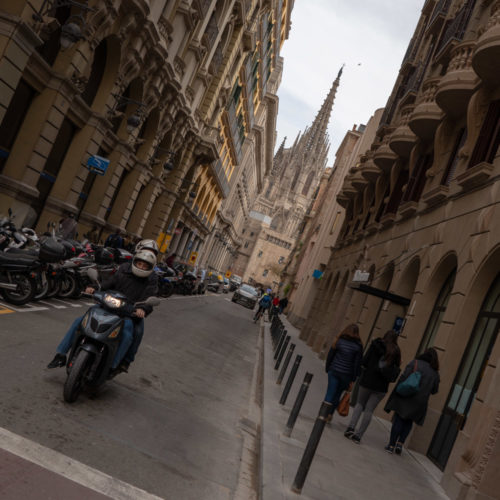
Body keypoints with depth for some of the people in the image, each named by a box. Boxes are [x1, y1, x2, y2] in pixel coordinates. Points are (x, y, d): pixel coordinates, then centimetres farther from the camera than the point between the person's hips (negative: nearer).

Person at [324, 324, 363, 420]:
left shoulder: (339, 341, -3)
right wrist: (353, 378, 0)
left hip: (334, 371, 0)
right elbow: (358, 363, -5)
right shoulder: (358, 346, -6)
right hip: (347, 375, 0)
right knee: (337, 394, 17)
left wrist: (327, 368, 13)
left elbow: (330, 355, 1)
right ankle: (330, 413, 20)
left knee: (330, 393, 6)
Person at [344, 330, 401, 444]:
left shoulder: (376, 344, -3)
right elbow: (396, 370, 0)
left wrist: (364, 367, 11)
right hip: (381, 386, 1)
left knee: (360, 403, 17)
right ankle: (358, 435, 5)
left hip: (367, 380, -1)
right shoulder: (396, 352, 4)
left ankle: (351, 427, -1)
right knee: (369, 410, 6)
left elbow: (365, 361, -7)